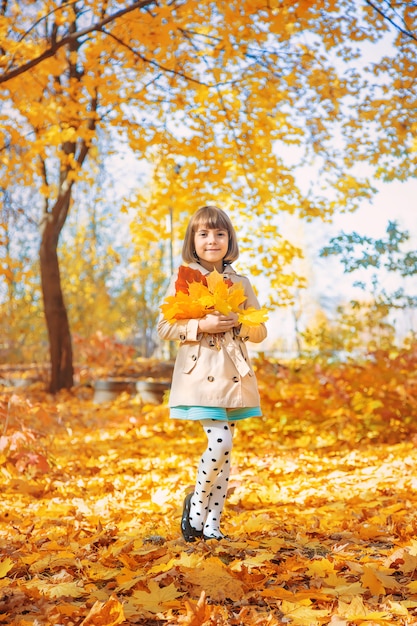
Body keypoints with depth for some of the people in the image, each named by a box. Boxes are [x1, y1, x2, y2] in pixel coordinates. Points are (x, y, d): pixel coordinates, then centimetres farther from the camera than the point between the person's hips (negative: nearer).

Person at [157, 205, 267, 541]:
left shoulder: (240, 282, 9)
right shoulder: (183, 279, 1)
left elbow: (260, 331, 11)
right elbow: (164, 327, -2)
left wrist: (238, 324, -9)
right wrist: (201, 326, -16)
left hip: (233, 374, 4)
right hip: (199, 373, -4)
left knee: (225, 448, 6)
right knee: (220, 441, -16)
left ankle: (212, 523, 17)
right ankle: (196, 502, 9)